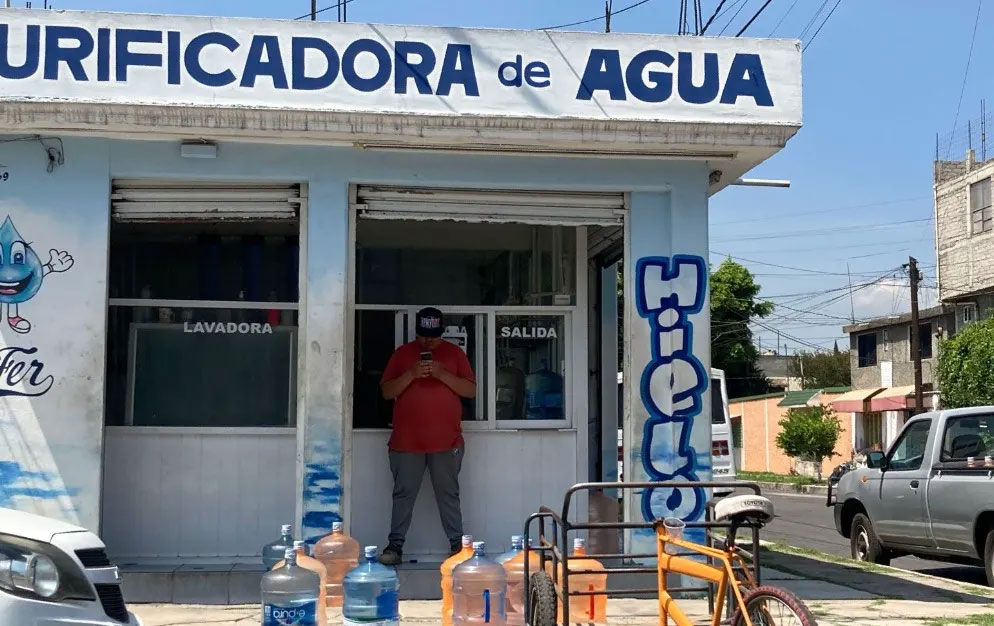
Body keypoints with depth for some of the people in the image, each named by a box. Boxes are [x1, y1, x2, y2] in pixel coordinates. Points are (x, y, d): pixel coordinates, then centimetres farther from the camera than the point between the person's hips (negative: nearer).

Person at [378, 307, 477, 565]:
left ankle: (457, 544, 9)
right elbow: (386, 392, 2)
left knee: (448, 494, 4)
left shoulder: (454, 353, 7)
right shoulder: (402, 353, 7)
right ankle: (395, 544, 8)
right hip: (406, 440, 0)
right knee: (403, 494, 4)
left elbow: (471, 390, 1)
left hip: (446, 440, 0)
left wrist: (442, 374, -13)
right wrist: (411, 374, -14)